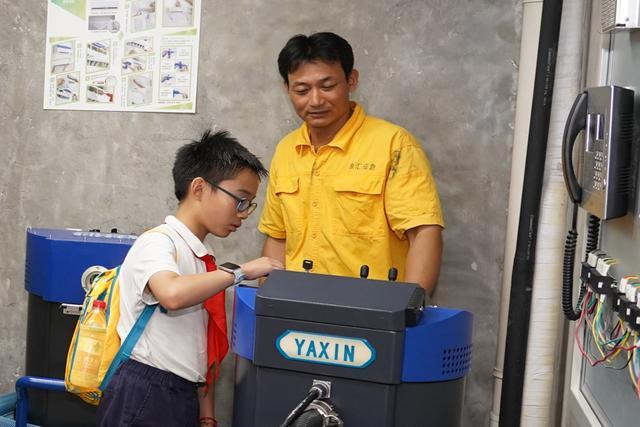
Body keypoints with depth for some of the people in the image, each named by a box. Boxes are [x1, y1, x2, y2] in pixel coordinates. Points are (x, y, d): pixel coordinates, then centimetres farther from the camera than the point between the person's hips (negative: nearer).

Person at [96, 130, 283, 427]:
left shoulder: (201, 261, 14)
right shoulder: (158, 242, -12)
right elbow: (173, 295, -35)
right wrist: (240, 272, -23)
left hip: (183, 398, 8)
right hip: (144, 396, -8)